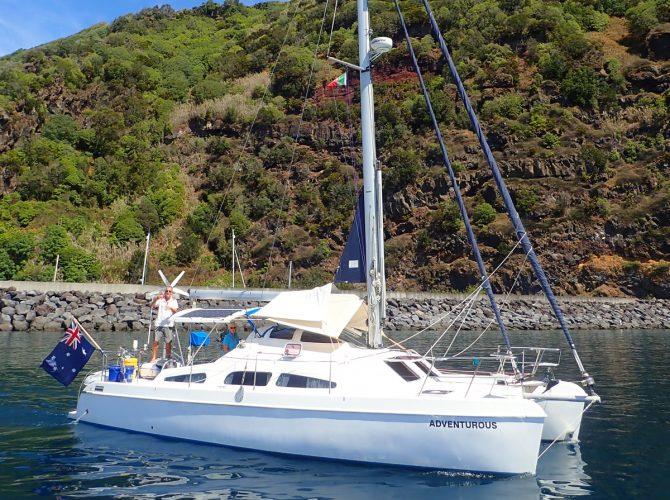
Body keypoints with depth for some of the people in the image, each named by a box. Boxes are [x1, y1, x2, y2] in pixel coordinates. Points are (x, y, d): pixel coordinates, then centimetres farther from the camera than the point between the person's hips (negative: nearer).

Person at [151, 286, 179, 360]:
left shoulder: (174, 301, 10)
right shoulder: (160, 300, 8)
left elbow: (176, 311, -5)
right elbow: (152, 305, -7)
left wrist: (171, 308, -27)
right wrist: (156, 298, -25)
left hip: (168, 324, 0)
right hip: (159, 324, 0)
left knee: (168, 342, 4)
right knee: (155, 341, -4)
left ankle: (168, 358, 14)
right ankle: (153, 358, 3)